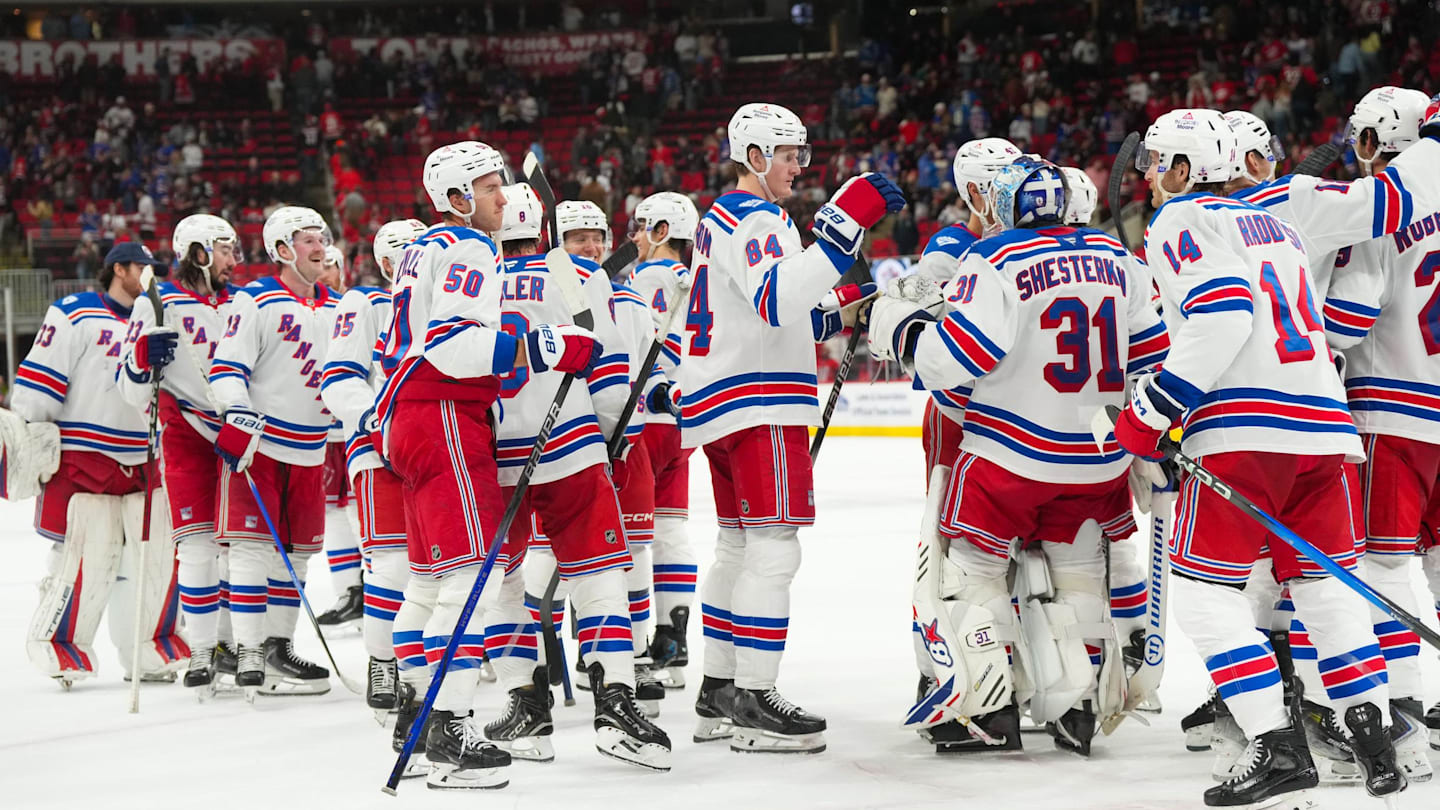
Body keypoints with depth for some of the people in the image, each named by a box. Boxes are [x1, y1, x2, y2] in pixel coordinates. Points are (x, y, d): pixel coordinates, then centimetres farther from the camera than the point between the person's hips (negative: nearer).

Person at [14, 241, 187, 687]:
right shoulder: (76, 315, -4)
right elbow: (38, 379, -10)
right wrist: (25, 441, -14)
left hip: (142, 463, 7)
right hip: (82, 461, -7)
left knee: (157, 557, 5)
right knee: (88, 562, -10)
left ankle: (149, 654, 16)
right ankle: (59, 650, 4)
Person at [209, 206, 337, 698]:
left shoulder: (336, 308, 14)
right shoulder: (255, 301, -7)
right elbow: (227, 366, -12)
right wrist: (237, 417, -23)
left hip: (309, 449, 7)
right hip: (256, 443, -7)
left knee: (295, 551, 9)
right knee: (253, 545, -9)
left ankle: (278, 648, 17)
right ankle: (248, 657, -8)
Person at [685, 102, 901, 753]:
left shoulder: (724, 218, 21)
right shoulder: (754, 219, -12)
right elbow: (778, 297, -32)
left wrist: (835, 308, 14)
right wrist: (845, 222, -36)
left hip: (721, 404, 11)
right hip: (757, 404, -11)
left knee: (739, 546, 14)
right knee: (773, 549, -11)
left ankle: (718, 694, 19)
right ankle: (753, 704, -13)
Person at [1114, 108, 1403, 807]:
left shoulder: (1182, 220, 0)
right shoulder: (1275, 224, 26)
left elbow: (1222, 315, -15)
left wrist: (1151, 410, -12)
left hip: (1243, 430, -8)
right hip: (1323, 421, 8)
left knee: (1202, 588, -2)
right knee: (1324, 583, 14)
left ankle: (1280, 749, -11)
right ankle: (1375, 742, 6)